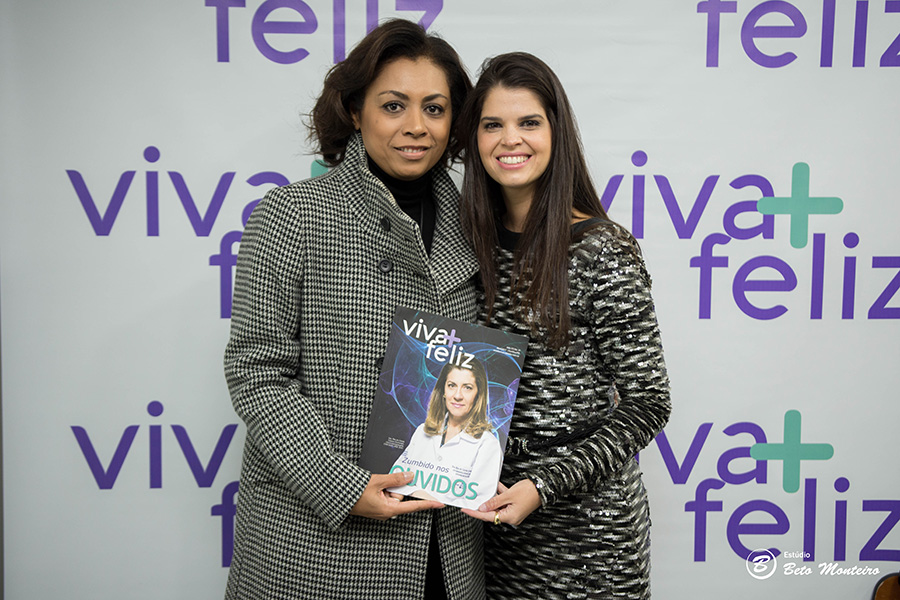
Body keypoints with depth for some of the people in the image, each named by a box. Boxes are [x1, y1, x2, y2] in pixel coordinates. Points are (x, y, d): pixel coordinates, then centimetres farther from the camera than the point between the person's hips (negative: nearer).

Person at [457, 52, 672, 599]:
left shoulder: (603, 252, -14)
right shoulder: (477, 243, 2)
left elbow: (646, 405, -12)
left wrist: (544, 486, -19)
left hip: (584, 518, -5)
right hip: (493, 505, 5)